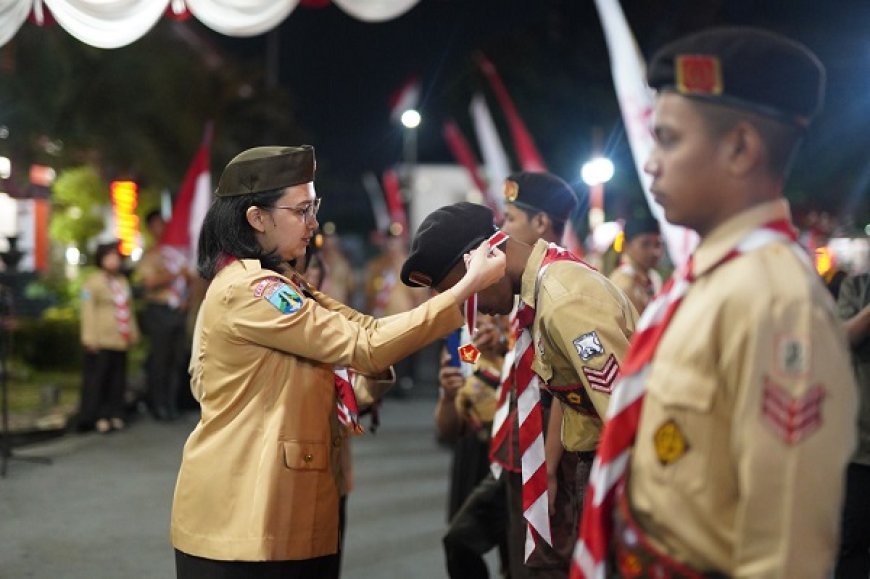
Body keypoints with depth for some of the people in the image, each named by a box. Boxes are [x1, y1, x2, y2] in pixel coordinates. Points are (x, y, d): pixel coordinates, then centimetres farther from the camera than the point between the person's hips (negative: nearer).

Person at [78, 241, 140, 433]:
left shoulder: (123, 281, 17)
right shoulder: (93, 282, -5)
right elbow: (88, 311, -11)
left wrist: (133, 333, 19)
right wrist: (90, 338, -16)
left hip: (120, 340, 7)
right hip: (102, 341, -7)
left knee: (117, 380, 9)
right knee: (97, 379, -4)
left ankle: (114, 414, 17)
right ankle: (97, 417, 1)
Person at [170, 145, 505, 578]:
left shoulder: (276, 287, 16)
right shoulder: (248, 290, -18)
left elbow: (364, 329, 6)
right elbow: (365, 347, -21)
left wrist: (465, 279, -4)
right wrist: (467, 288, -18)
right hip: (244, 518, -10)